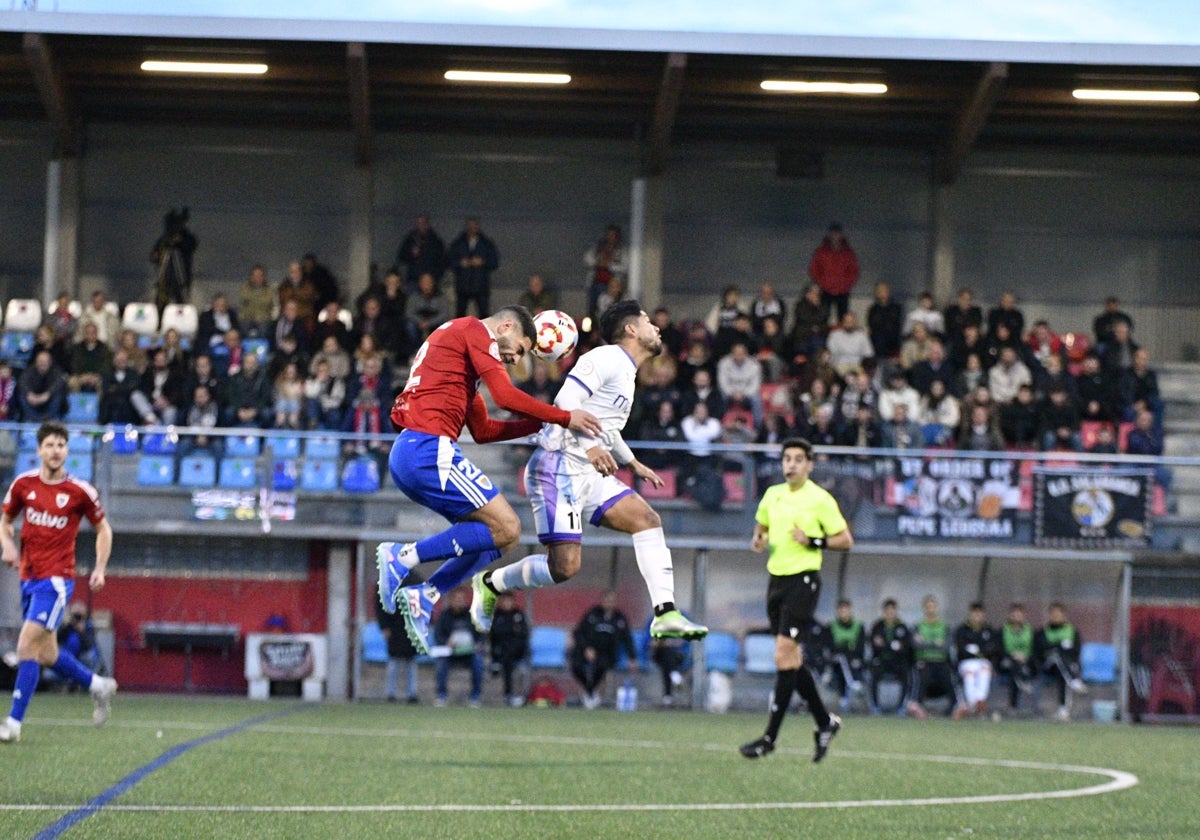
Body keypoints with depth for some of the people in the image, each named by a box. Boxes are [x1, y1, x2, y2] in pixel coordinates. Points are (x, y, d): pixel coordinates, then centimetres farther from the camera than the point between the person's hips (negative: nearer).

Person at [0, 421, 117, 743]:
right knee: (47, 655, 12)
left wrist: (100, 569, -1)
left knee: (27, 646, -16)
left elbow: (103, 529, 8)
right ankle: (98, 685, 37)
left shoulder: (80, 491, -5)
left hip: (56, 580, -6)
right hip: (29, 578, 6)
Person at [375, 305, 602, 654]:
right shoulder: (476, 331, 0)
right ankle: (403, 556, -11)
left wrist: (541, 424, 25)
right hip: (429, 450, -10)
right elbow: (506, 396, -14)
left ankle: (422, 598, 3)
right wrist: (565, 418, -4)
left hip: (406, 454, 10)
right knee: (506, 529, -10)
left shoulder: (457, 338, 29)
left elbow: (483, 430, 31)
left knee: (495, 532, 11)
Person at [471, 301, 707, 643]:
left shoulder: (625, 372, 21)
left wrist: (633, 464, 40)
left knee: (647, 520, -3)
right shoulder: (607, 359, -9)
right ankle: (490, 583, 9)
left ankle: (665, 614, -8)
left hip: (587, 474, 10)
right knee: (565, 566, -15)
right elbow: (566, 400, -22)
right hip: (558, 469, -10)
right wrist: (590, 445, -32)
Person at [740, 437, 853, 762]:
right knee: (792, 659, 10)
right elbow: (761, 525, 26)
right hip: (776, 578, 7)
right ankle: (825, 721, 26)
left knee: (784, 656, -13)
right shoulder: (773, 495, 11)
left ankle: (771, 736, -11)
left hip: (803, 580, -7)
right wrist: (759, 540, 4)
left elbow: (846, 541, -3)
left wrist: (814, 541, -17)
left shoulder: (821, 500, -6)